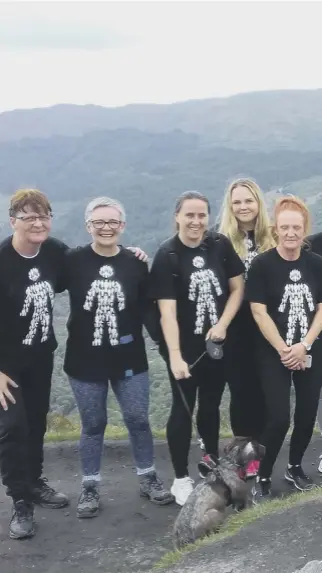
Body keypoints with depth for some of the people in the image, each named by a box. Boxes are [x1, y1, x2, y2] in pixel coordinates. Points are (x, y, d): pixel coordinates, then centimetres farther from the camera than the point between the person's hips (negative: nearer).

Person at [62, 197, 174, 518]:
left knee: (138, 420, 9)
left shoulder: (136, 264, -1)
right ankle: (90, 487, 25)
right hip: (85, 360, -1)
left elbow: (148, 309, 2)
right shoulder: (73, 262, -7)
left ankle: (148, 479, 28)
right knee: (93, 425, 10)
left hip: (129, 358, 1)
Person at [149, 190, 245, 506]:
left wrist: (222, 324, -10)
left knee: (211, 405, 18)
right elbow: (167, 310, -22)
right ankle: (181, 479, 16)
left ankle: (213, 464, 38)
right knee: (183, 409, 4)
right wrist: (175, 356, -32)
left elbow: (237, 288, 4)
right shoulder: (167, 256, -15)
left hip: (217, 344, 4)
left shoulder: (220, 245, -3)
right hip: (184, 347, -3)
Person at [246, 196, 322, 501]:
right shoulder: (262, 264, -9)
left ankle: (295, 467, 30)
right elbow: (259, 312, -11)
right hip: (274, 355, -4)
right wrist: (283, 350, -14)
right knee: (279, 418, -9)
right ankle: (262, 477, 8)